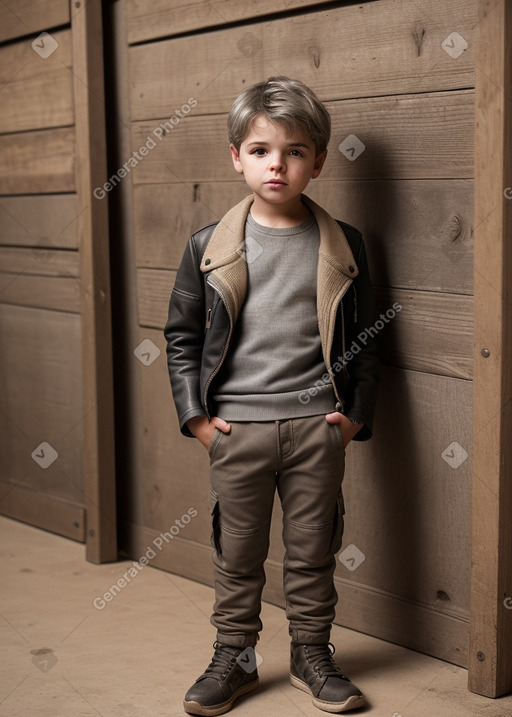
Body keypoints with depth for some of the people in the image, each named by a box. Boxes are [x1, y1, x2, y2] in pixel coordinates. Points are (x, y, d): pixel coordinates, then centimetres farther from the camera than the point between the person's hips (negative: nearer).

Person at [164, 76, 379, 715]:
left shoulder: (342, 247, 1)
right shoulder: (210, 247, 0)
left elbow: (363, 339, 7)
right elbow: (182, 334, 5)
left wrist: (356, 413, 0)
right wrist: (195, 414, -2)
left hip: (317, 423, 0)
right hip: (237, 425, 0)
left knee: (312, 549, 10)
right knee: (237, 550, 10)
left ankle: (311, 654, 27)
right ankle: (233, 657, 26)